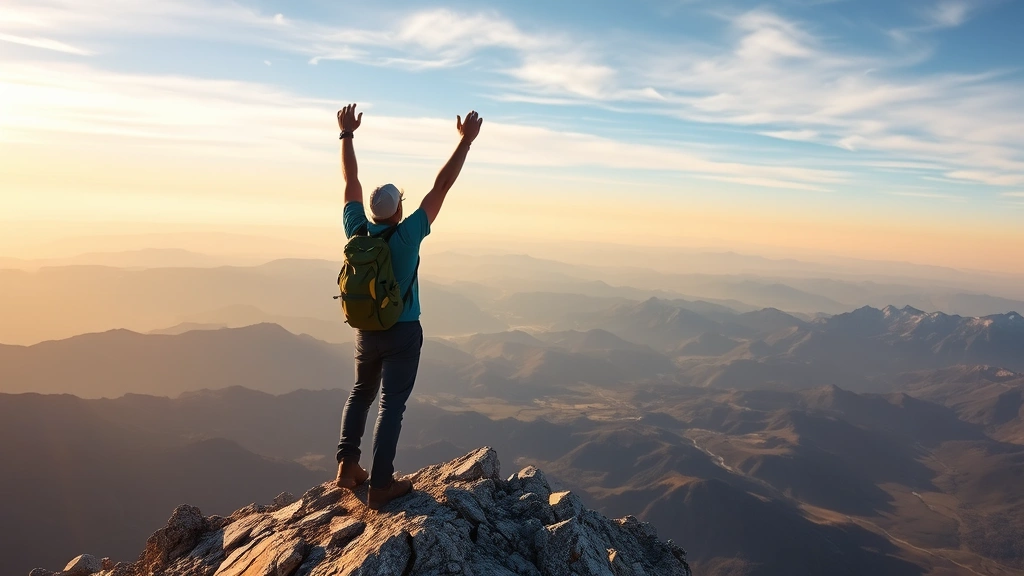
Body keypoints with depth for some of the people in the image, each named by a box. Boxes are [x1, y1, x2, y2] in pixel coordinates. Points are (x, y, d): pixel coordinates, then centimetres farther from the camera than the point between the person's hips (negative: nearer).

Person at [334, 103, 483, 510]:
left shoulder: (357, 231, -9)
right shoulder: (407, 236, -19)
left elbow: (350, 181, 3)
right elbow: (441, 187, -17)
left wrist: (346, 134, 14)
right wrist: (466, 141, -13)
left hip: (366, 331, 5)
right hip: (403, 334, -5)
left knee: (360, 395, 23)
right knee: (391, 406, 0)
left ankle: (347, 465, 20)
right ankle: (380, 486, 3)